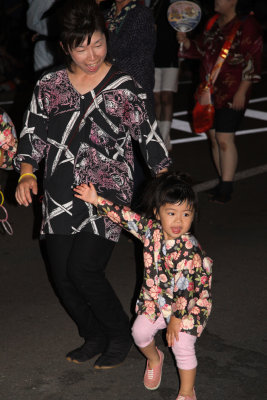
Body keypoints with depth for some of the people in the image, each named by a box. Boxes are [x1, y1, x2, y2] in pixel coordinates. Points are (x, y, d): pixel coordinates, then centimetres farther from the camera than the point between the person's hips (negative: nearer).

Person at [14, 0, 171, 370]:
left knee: (83, 270, -16)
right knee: (62, 277, 4)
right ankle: (95, 337, 30)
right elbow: (32, 136, 7)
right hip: (60, 198, 4)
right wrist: (26, 173, -10)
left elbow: (150, 139, 0)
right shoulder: (49, 86, 2)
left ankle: (120, 335, 10)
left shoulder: (125, 89, -5)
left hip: (108, 196, -4)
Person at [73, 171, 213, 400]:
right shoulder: (151, 229, -12)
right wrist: (96, 200, -4)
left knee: (182, 344, -14)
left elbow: (183, 287, -25)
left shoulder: (189, 250, -28)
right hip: (155, 298, 5)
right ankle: (154, 359, 28)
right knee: (140, 332, -8)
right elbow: (126, 217, -1)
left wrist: (176, 319, -20)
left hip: (189, 304, -5)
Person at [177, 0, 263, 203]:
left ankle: (226, 188, -6)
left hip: (232, 94, -7)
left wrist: (241, 92, -16)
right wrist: (185, 41, 1)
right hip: (210, 91, 7)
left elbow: (252, 62, -12)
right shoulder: (212, 24, 14)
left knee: (224, 138, -12)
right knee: (214, 137, 9)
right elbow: (200, 49, 22)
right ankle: (224, 182, 19)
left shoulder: (247, 25, -8)